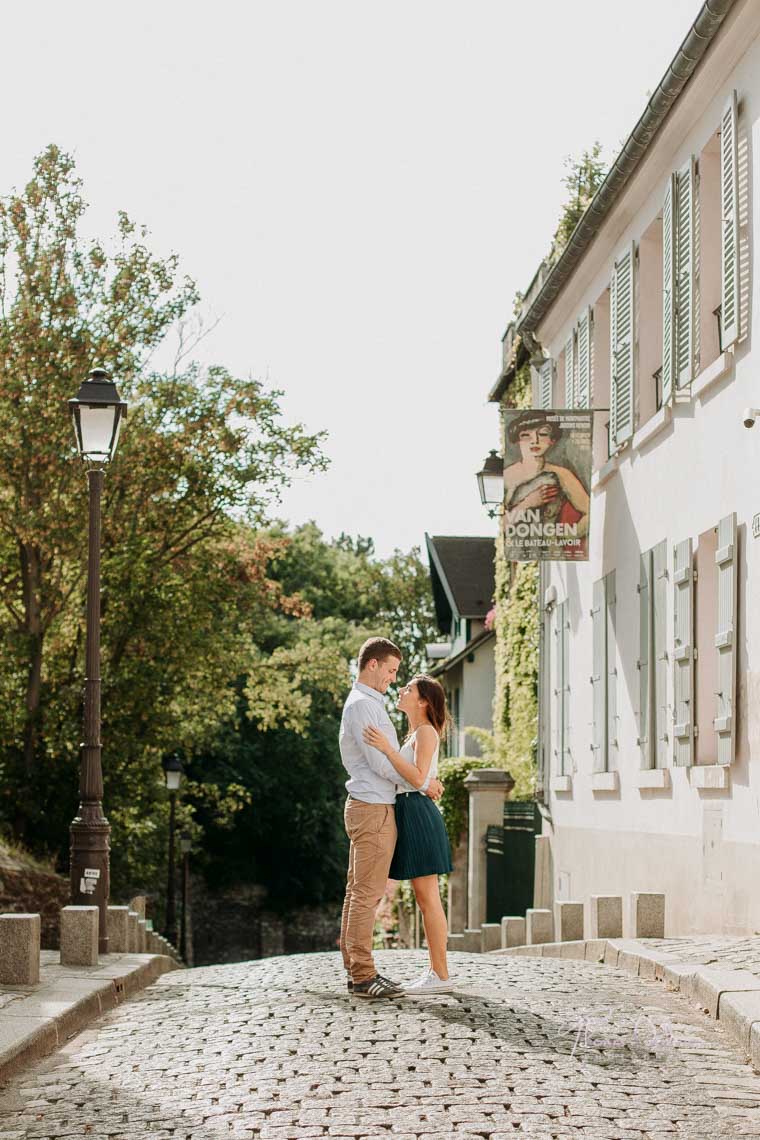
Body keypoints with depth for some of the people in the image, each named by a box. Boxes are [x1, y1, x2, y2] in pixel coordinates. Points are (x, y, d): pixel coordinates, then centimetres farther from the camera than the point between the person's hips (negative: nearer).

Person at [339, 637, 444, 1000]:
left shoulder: (371, 704, 19)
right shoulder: (361, 705, -15)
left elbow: (388, 760, 21)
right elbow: (381, 763, -19)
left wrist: (426, 779, 9)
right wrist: (425, 783, -8)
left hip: (366, 808, 11)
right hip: (373, 809, -11)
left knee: (358, 892, 11)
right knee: (367, 894, -9)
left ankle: (356, 970, 15)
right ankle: (363, 977, -8)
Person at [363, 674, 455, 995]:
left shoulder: (426, 731, -9)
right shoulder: (415, 734, 20)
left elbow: (418, 778, -19)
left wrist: (386, 748, -23)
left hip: (419, 813, -10)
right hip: (408, 811, 10)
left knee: (428, 897, -9)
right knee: (425, 899, 9)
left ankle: (441, 975, -8)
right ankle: (435, 972, 11)